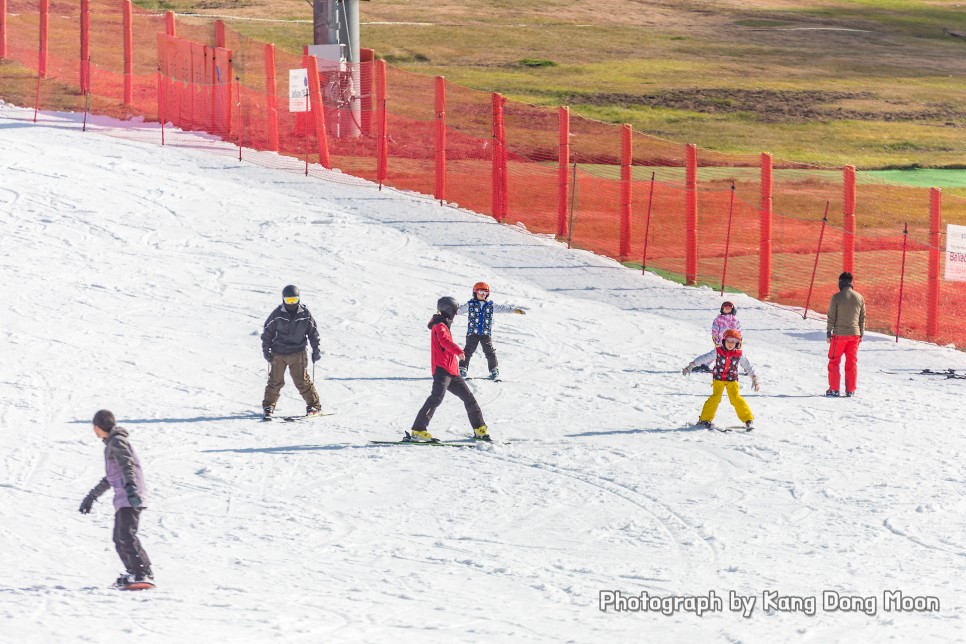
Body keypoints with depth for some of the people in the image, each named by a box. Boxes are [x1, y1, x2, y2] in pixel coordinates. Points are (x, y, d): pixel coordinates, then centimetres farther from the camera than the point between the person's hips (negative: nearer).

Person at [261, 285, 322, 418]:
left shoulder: (305, 314, -3)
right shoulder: (277, 314, -5)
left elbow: (313, 332, 8)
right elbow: (268, 332, 3)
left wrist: (316, 350, 5)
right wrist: (266, 350, 0)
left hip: (297, 354, 0)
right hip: (278, 354, 0)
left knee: (302, 381, -2)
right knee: (275, 381, 4)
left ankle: (314, 405, 8)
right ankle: (268, 406, 17)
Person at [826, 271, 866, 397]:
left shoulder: (837, 297, -9)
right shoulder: (859, 297, 3)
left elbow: (831, 316, -7)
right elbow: (863, 318, 9)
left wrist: (829, 333, 2)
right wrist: (861, 334, 17)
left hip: (839, 335, -3)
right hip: (854, 335, 3)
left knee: (834, 361, 8)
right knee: (852, 363, 9)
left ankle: (834, 389, 6)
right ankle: (850, 390, 7)